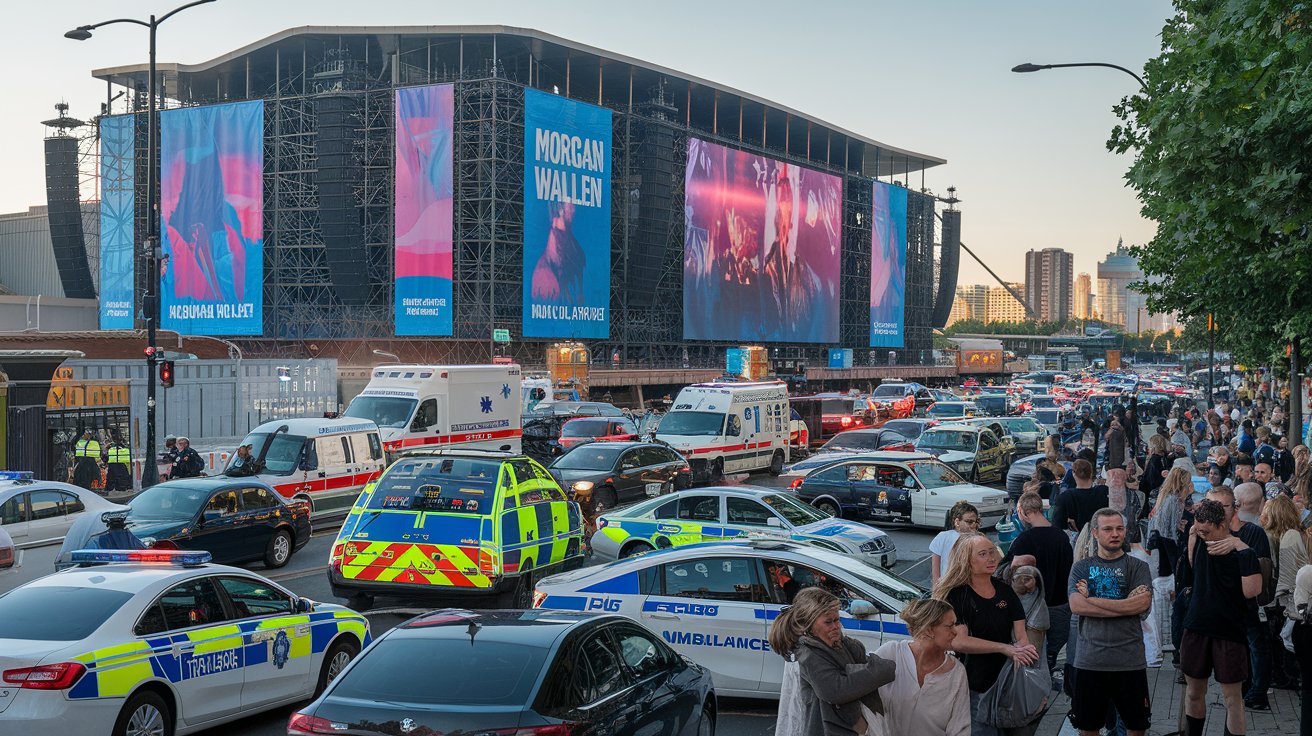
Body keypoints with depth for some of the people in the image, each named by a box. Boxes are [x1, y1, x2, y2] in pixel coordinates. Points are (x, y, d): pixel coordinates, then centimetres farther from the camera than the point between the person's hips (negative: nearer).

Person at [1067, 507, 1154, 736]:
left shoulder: (1137, 566, 4)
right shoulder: (1081, 568, 6)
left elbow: (1143, 604, -13)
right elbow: (1076, 606, -9)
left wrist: (1091, 599, -9)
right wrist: (1126, 606, -13)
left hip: (1130, 660, -1)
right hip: (1089, 659, 1)